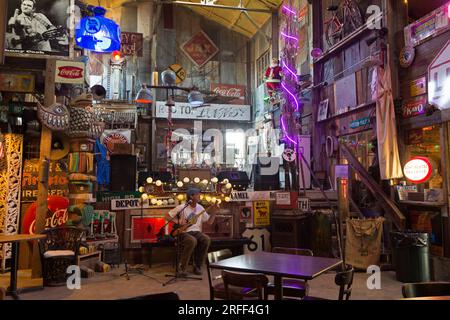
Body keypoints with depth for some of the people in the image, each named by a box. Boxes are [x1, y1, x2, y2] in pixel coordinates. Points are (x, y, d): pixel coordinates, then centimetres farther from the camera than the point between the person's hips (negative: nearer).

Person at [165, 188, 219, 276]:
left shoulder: (200, 208, 9)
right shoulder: (182, 208, -7)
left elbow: (209, 222, 12)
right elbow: (167, 216, -4)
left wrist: (214, 212, -2)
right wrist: (178, 221, -15)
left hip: (196, 231, 5)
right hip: (184, 233, -5)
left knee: (206, 239, -26)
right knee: (192, 241, -37)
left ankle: (197, 266, -11)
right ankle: (182, 267, -21)